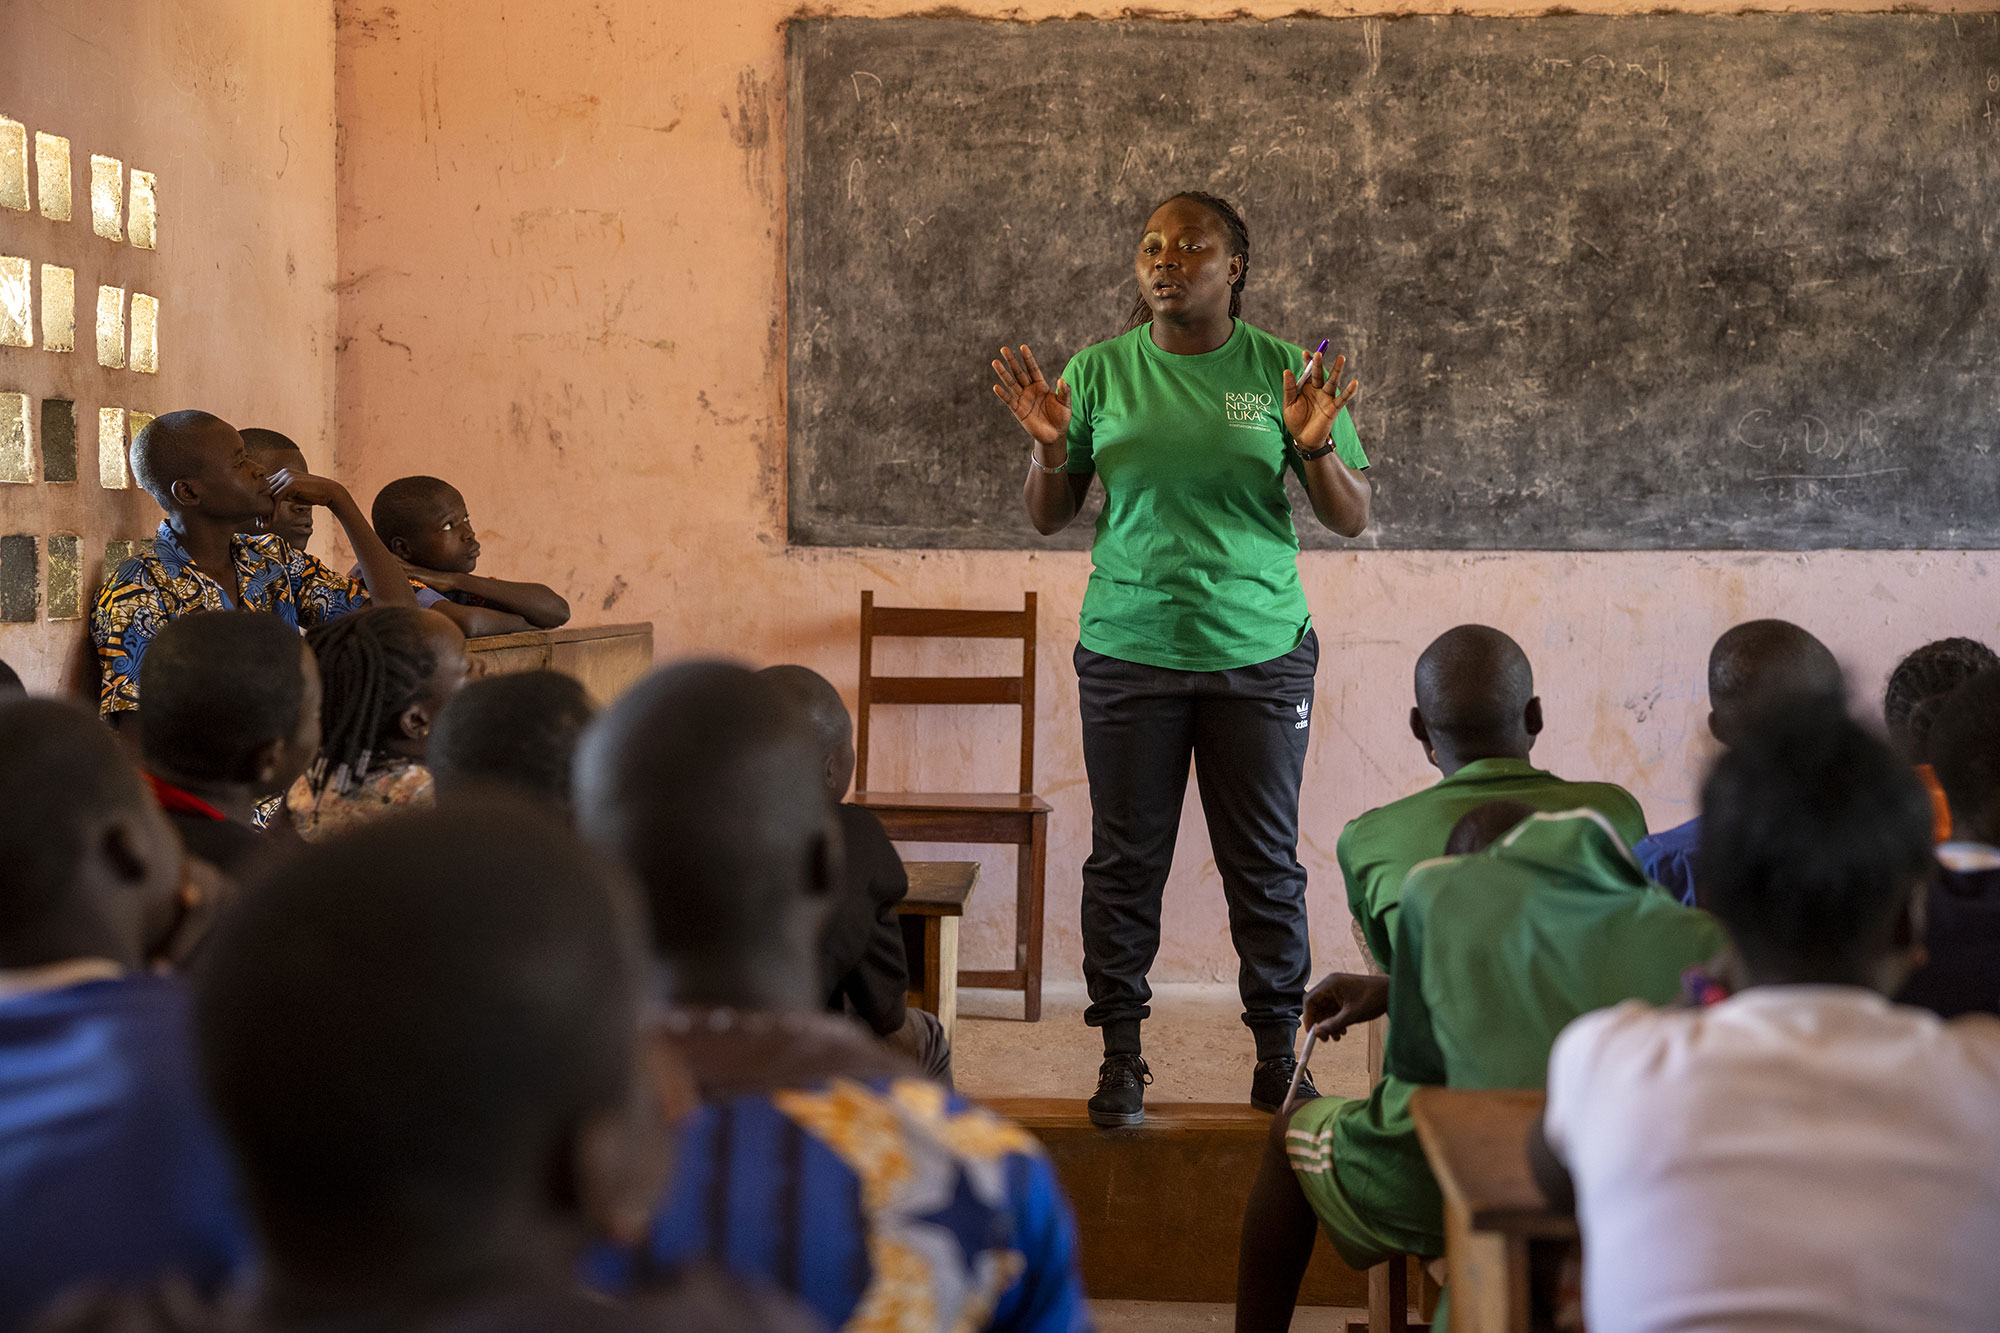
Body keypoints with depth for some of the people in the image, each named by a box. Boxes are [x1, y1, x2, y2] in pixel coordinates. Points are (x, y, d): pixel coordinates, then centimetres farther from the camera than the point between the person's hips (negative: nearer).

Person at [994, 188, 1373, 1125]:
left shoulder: (1281, 370, 1)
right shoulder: (1100, 372, 3)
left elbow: (1352, 521, 2)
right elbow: (1048, 519, 8)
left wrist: (1316, 448, -16)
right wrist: (1048, 448, -12)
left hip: (1259, 653, 0)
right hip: (1128, 652, 1)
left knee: (1265, 863, 6)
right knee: (1126, 861, 5)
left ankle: (1279, 1051, 20)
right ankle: (1120, 1056, 17)